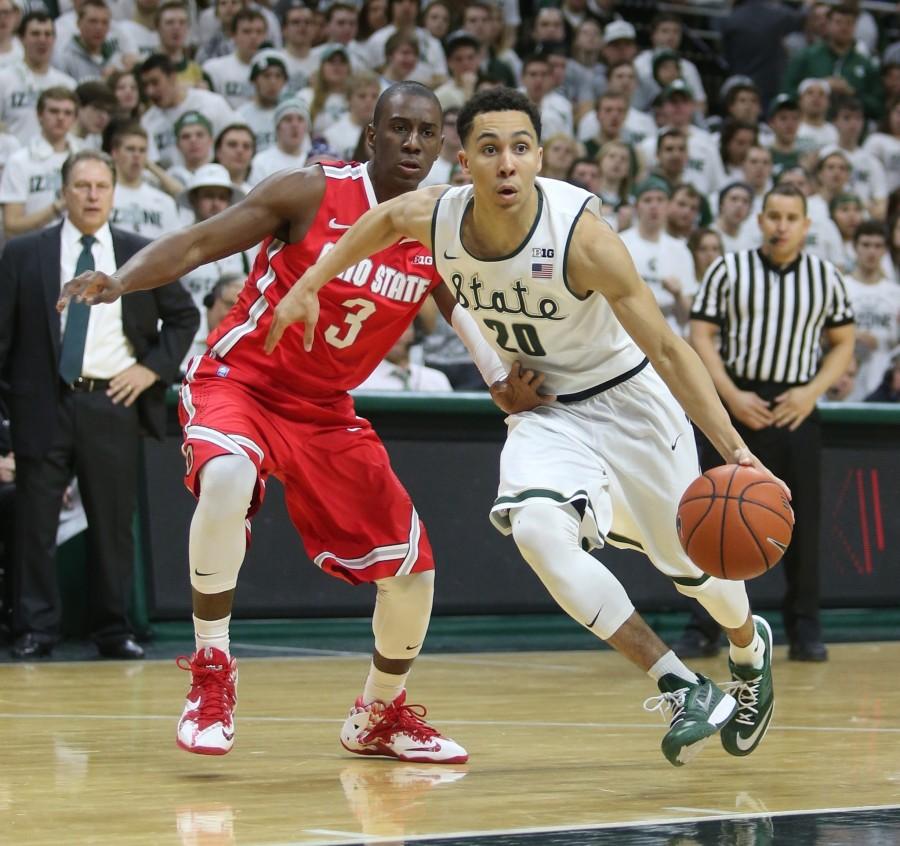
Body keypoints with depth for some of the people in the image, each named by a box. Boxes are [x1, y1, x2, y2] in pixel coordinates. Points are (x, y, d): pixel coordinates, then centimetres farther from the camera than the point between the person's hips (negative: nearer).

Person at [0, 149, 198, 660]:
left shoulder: (141, 255, 8)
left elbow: (184, 316, 16)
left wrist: (154, 368, 3)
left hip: (113, 404, 1)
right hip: (44, 404, -1)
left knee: (114, 523, 5)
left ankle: (115, 631, 13)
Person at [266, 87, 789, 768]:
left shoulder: (580, 233, -31)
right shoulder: (434, 217, -18)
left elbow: (667, 349, -27)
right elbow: (383, 220, 9)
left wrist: (735, 450, -32)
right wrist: (309, 285, 7)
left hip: (627, 400, -3)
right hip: (545, 412, 3)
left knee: (692, 566, 10)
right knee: (535, 528, -27)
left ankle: (751, 648, 49)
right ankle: (684, 689, -17)